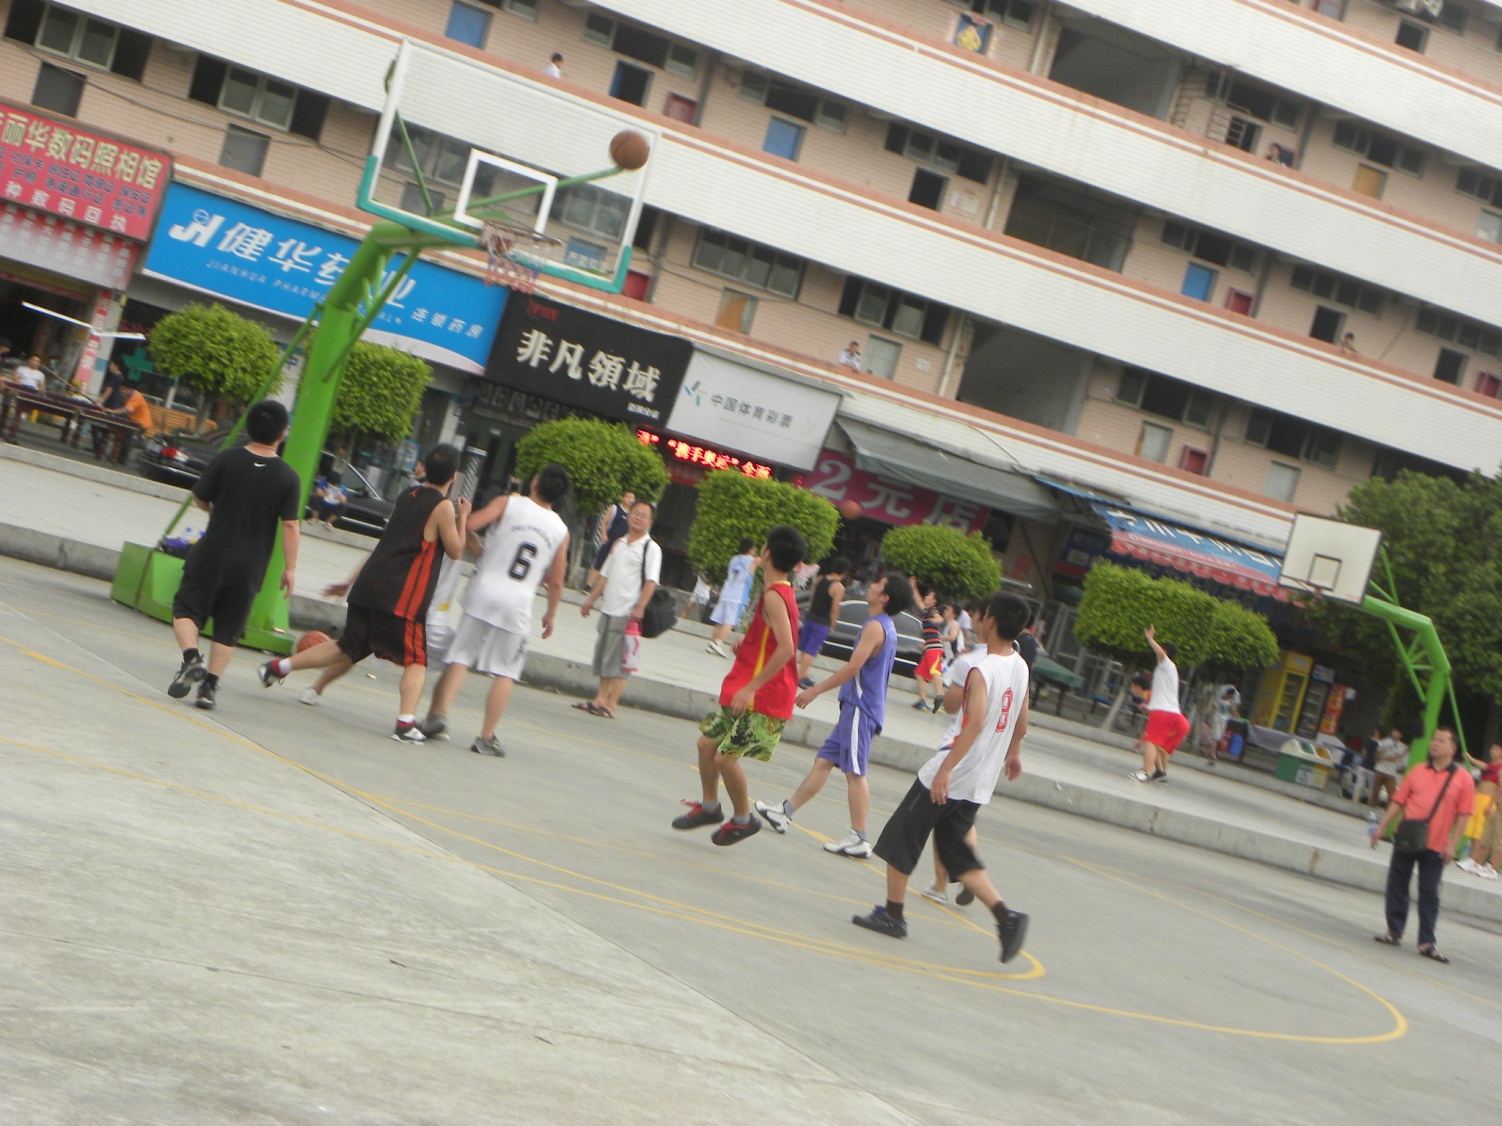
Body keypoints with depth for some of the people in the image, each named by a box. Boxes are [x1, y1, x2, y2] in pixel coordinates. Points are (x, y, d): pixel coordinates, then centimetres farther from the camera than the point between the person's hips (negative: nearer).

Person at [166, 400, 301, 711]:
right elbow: (289, 525, -7)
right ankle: (210, 684, 4)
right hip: (249, 567, 1)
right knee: (228, 629, 10)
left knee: (186, 609, 8)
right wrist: (290, 568, 0)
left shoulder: (226, 460, -4)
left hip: (211, 556, -1)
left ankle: (191, 657, -16)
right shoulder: (288, 478, -4)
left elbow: (199, 499, 5)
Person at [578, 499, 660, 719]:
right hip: (608, 610, 7)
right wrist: (591, 599, 20)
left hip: (628, 613, -7)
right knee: (603, 656, 11)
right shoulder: (619, 544, 16)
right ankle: (600, 699, 18)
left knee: (618, 660, -8)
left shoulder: (651, 548, -5)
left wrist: (639, 608, -22)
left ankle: (610, 705, -5)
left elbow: (651, 581, -13)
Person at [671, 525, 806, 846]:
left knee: (726, 756, -6)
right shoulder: (781, 592, 12)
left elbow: (785, 649, -29)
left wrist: (751, 687, -27)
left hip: (762, 698, -10)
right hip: (745, 689, 10)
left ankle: (744, 818, 11)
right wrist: (745, 648, 9)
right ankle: (709, 806, 28)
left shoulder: (774, 596, -19)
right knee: (707, 742, 14)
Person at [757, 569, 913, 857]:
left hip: (860, 709, -10)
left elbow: (853, 667, -20)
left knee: (854, 772, -9)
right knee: (823, 761, 13)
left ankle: (859, 840, -10)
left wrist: (816, 690, -13)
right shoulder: (887, 628, 16)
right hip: (856, 707, 10)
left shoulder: (875, 626, -14)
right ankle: (785, 812, 18)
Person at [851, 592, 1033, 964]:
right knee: (957, 855, 14)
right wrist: (1012, 753, 36)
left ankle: (892, 914, 16)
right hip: (980, 785, 8)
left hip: (951, 776, -8)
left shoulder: (982, 670, -18)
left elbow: (975, 722, -29)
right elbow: (1021, 722, 19)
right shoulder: (1021, 668, 7)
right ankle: (1006, 915, -1)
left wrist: (946, 769, -31)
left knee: (899, 838, 9)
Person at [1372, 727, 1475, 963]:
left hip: (1435, 845, -3)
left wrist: (1452, 845, -8)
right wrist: (1381, 828, 5)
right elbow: (1398, 801, 9)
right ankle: (1394, 931, 19)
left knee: (1429, 894, 0)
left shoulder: (1463, 780, -1)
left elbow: (1463, 815, -3)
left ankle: (1426, 942, 5)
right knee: (1397, 885, 7)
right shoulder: (1418, 771, 7)